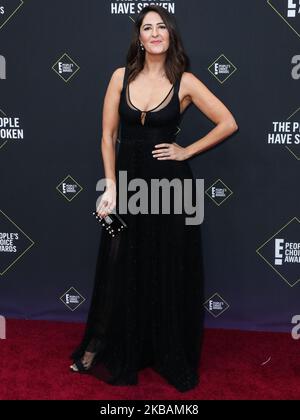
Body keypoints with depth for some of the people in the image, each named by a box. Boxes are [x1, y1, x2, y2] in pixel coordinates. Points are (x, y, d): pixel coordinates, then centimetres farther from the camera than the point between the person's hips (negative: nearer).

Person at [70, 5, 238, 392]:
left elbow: (228, 123, 1)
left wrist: (187, 151, -3)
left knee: (170, 272, 7)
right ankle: (105, 350, 31)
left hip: (169, 183, -1)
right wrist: (111, 186, -5)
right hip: (127, 179, 2)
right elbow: (108, 134, 3)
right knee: (121, 270, 9)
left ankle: (172, 357, 27)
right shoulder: (122, 77, 3)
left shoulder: (185, 82, -2)